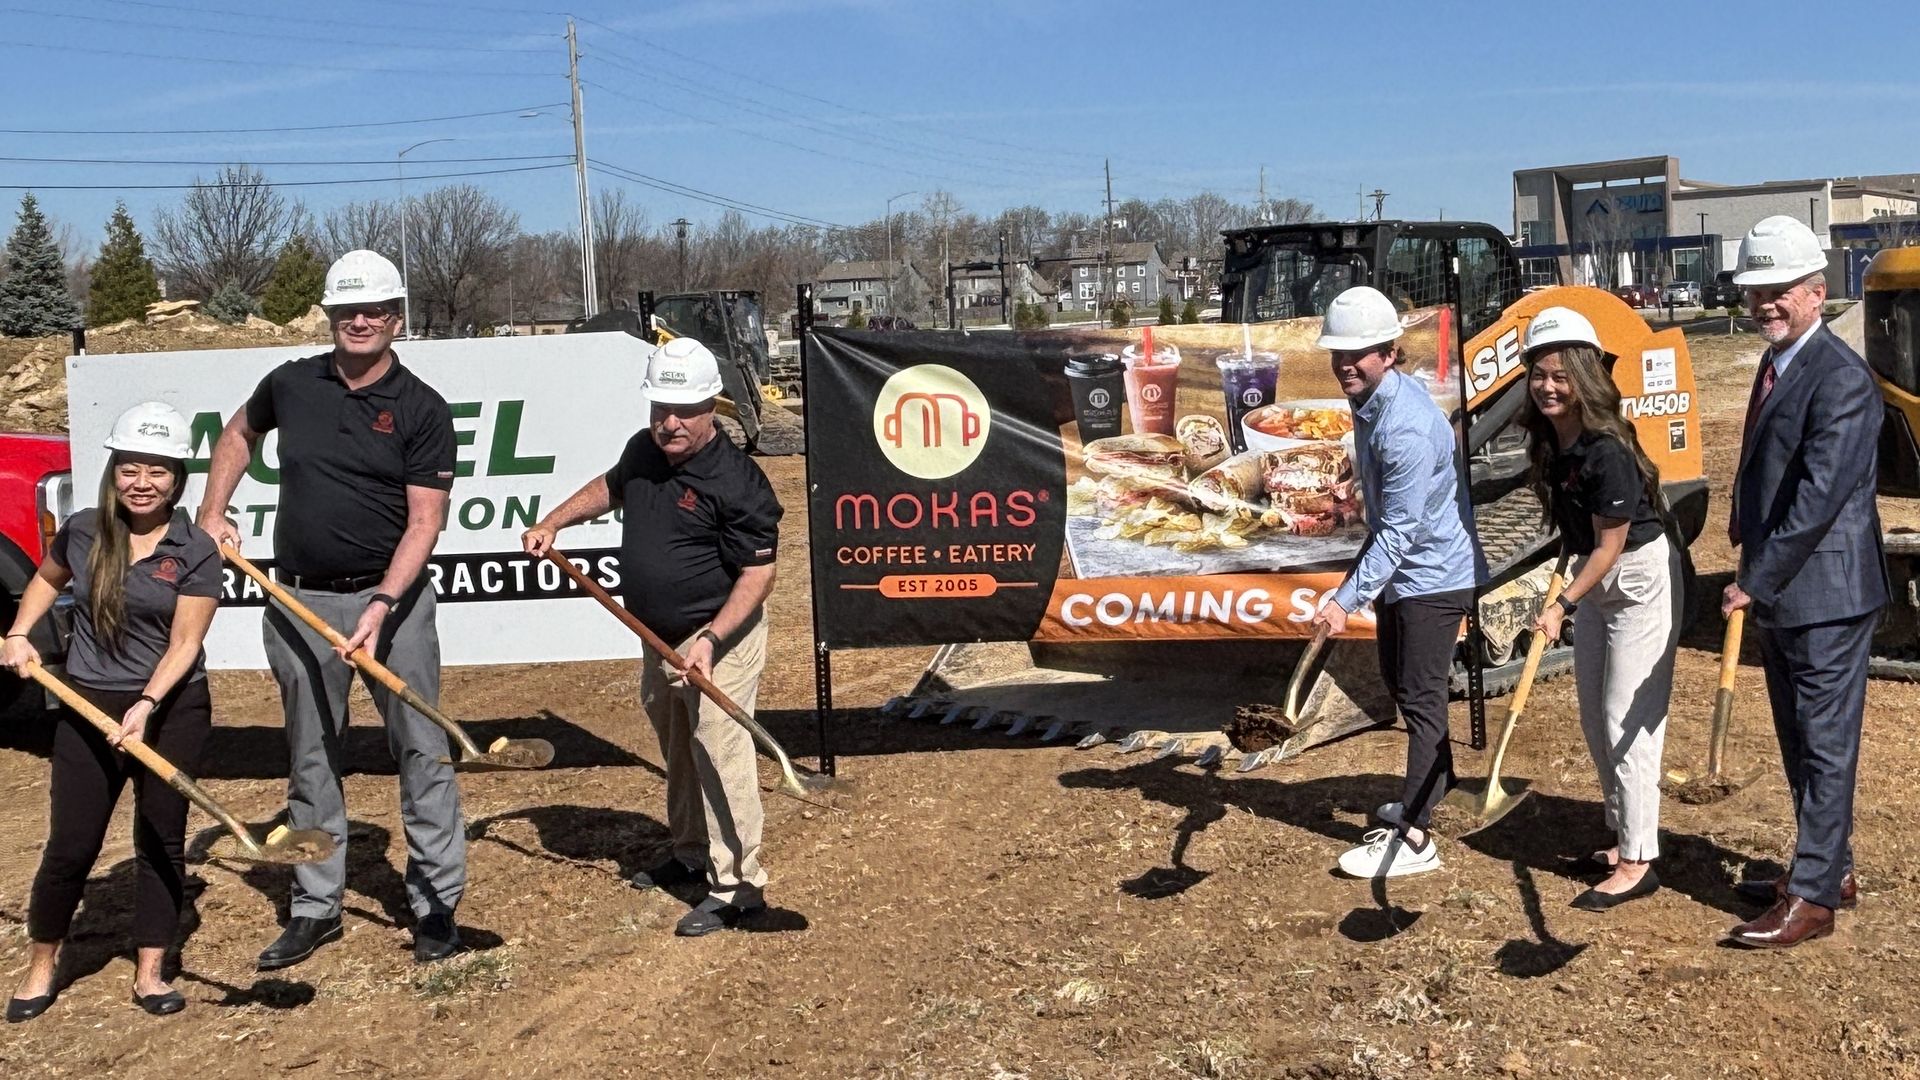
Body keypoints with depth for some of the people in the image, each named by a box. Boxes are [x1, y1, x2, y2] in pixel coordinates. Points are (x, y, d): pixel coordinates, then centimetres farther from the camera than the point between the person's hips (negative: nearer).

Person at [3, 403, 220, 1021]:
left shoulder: (196, 553, -9)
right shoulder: (82, 532, 0)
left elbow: (184, 643, -14)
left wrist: (145, 706, -27)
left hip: (173, 711, -1)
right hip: (89, 707, 2)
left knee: (161, 841, 6)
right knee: (71, 844, 2)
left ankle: (149, 972, 18)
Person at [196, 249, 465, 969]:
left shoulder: (421, 409, -6)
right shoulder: (291, 385, 5)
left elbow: (424, 520, -12)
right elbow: (239, 433, 27)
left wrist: (382, 605, -23)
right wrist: (212, 513, 15)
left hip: (391, 596, -3)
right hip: (299, 602, 4)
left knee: (421, 752, -1)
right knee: (310, 759, 12)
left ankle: (436, 903, 9)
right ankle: (316, 907, 23)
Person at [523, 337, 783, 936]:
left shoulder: (736, 481, -22)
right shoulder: (644, 451, 2)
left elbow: (758, 574, -22)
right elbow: (609, 486, 26)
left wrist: (710, 639, -31)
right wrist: (552, 523, 15)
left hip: (720, 640, -9)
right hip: (660, 639, 9)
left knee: (719, 752, -11)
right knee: (677, 750, 21)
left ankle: (738, 886, -4)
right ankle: (691, 852, 38)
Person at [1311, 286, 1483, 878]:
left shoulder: (1405, 429, -29)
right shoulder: (1371, 400, 2)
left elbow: (1399, 532, -29)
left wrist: (1347, 600, -32)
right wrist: (1356, 586, 20)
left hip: (1433, 574, -10)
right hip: (1400, 570, 10)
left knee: (1420, 698, -7)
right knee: (1398, 679, 23)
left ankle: (1414, 839, -3)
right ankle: (1434, 784, 42)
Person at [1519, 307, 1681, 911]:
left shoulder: (1606, 449, -27)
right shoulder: (1549, 439, -2)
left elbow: (1610, 546, -22)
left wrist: (1562, 605, -24)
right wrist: (1568, 597, 16)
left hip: (1642, 577, -9)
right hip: (1593, 577, 9)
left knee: (1627, 721, -8)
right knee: (1595, 718, 15)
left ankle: (1638, 862, -1)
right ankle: (1625, 835, 29)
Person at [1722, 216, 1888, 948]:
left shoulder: (1840, 378, -18)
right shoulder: (1775, 366, 12)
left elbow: (1819, 496, -24)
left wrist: (1758, 582, -23)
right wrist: (1753, 575, 14)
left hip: (1825, 593, -9)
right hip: (1779, 594, 10)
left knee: (1825, 746, -1)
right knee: (1799, 743, 18)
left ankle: (1813, 896, 7)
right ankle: (1830, 867, 32)